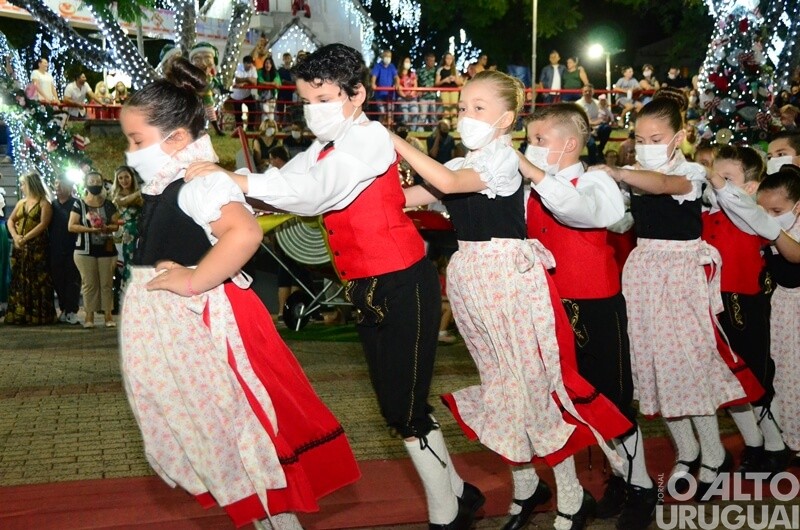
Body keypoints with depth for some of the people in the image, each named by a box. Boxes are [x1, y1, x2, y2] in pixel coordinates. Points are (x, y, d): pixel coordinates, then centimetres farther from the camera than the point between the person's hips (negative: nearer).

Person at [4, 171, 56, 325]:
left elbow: (43, 225, -13)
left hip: (37, 247, -6)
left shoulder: (44, 203, -2)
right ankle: (18, 314, 11)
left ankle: (38, 315, -3)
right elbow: (10, 221, 12)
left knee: (36, 280, -6)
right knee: (19, 280, 6)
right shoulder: (21, 203, 17)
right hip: (19, 247, 7)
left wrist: (25, 238, -17)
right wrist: (15, 236, -6)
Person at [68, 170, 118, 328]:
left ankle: (108, 315, 4)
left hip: (106, 249, 2)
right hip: (85, 250, -2)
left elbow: (116, 225, 8)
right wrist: (90, 229, -17)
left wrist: (107, 228, -14)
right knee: (89, 283, -1)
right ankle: (89, 315, 3)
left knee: (107, 283, 1)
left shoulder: (109, 205, 8)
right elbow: (71, 226, -4)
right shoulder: (79, 204, 2)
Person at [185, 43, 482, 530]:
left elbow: (314, 192, -28)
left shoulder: (369, 138, -14)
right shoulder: (323, 150, 15)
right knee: (395, 406, 16)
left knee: (407, 409, -4)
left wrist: (234, 179, -33)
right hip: (369, 289, 9)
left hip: (404, 285, -9)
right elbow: (287, 183, 2)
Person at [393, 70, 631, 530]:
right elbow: (409, 196, 9)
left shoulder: (502, 158, -11)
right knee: (499, 381, 15)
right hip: (471, 276, 8)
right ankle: (524, 485, 30)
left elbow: (448, 182, -26)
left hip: (509, 275, -8)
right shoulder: (463, 164, 14)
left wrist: (393, 141, -22)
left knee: (533, 378, -3)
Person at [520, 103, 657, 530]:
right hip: (554, 307, 6)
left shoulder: (595, 182, -12)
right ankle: (618, 476, 35)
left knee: (614, 396, 2)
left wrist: (535, 173, -39)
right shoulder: (532, 191, 6)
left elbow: (580, 209, -35)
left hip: (597, 306, -6)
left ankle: (641, 486, 22)